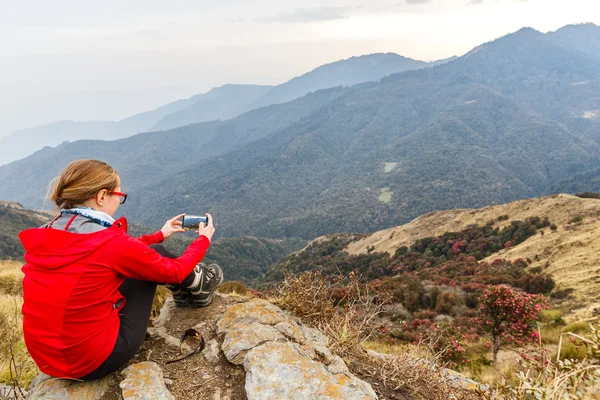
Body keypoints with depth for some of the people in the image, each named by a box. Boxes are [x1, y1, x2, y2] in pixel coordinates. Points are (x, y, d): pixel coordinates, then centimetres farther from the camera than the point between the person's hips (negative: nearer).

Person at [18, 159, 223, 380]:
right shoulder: (110, 242, -22)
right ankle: (197, 286, 31)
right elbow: (174, 270, -4)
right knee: (154, 255, 5)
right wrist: (203, 238, 13)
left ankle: (185, 291, 38)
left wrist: (160, 235, 27)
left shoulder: (43, 236, 0)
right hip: (95, 362, -7)